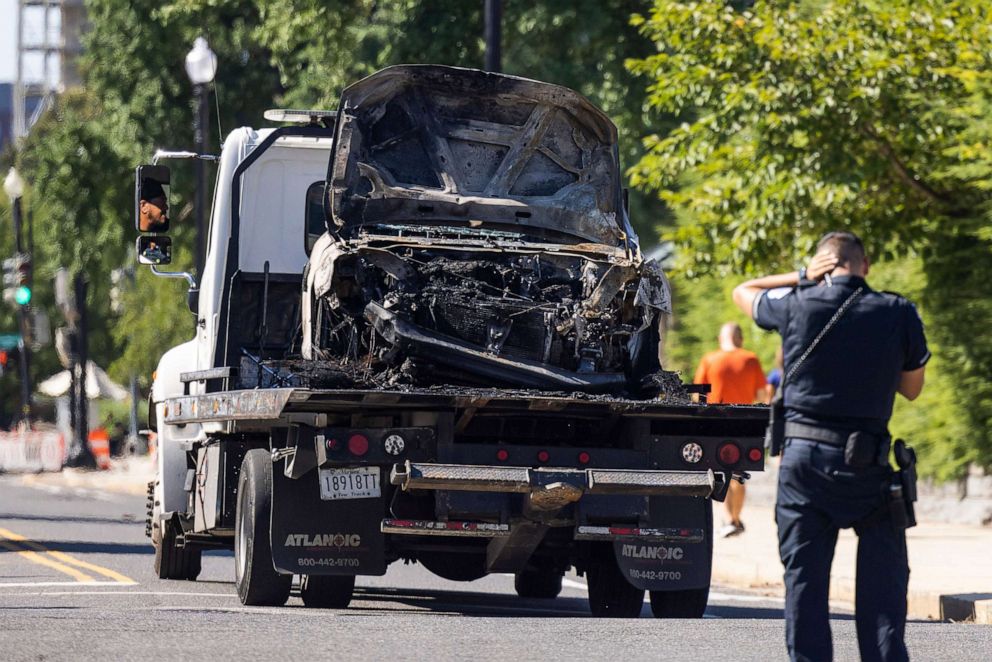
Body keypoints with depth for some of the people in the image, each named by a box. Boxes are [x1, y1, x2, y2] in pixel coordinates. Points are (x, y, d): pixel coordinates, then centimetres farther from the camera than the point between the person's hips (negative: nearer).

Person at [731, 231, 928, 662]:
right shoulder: (899, 313, -1)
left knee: (804, 576, 5)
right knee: (883, 574, 6)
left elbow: (743, 292, 21)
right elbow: (912, 388, 12)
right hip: (867, 465, -1)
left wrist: (802, 277, 16)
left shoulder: (796, 305, -1)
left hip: (803, 458, 1)